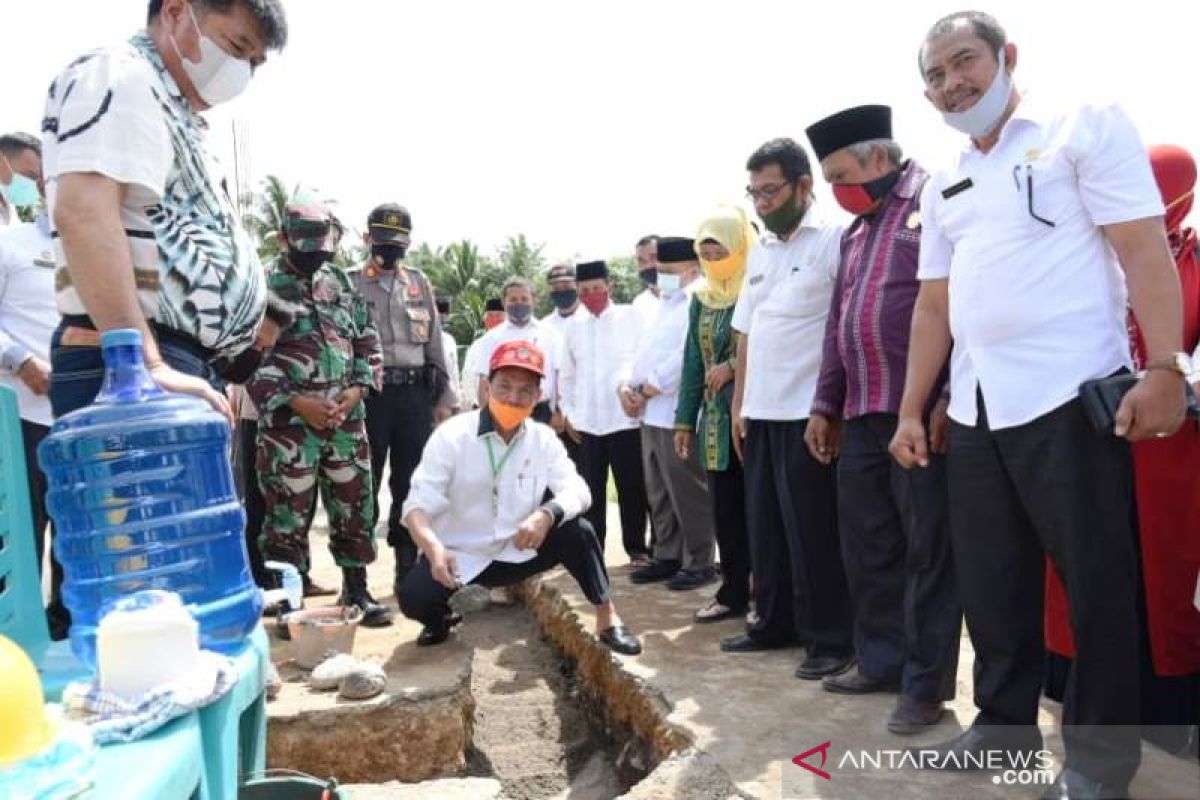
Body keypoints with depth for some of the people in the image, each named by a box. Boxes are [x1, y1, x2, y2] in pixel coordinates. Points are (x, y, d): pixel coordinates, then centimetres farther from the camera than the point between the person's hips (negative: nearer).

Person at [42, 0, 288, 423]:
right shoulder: (121, 76, -5)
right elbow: (81, 214, -21)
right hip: (128, 371, -10)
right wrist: (149, 367, -27)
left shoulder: (168, 107, 26)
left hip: (187, 362, 10)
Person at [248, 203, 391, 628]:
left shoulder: (341, 282, 11)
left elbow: (367, 339, 14)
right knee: (288, 515, 2)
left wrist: (357, 388, -3)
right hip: (289, 423, -5)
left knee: (356, 507, 11)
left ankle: (356, 589, 26)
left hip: (347, 419, 5)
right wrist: (297, 403, -15)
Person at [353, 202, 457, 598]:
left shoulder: (419, 282, 13)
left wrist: (443, 396, 8)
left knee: (411, 484, 8)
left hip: (415, 393, 3)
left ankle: (408, 570, 18)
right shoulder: (351, 283, 2)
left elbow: (434, 342, 13)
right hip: (369, 393, -3)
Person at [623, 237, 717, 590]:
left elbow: (685, 359, -19)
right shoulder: (663, 306, 21)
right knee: (659, 493, 14)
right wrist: (627, 386, 2)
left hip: (679, 414, -9)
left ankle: (700, 562, 9)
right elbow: (643, 353, 20)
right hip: (651, 415, 9)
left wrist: (645, 391, -12)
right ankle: (668, 557, 25)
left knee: (688, 494, -2)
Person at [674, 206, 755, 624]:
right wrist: (685, 420, 13)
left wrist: (733, 366, -14)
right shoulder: (702, 299, 13)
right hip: (717, 418, 6)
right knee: (725, 510, 9)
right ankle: (734, 592, 20)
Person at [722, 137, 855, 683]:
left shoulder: (833, 240, -7)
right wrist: (739, 404, 13)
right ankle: (775, 624, 27)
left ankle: (831, 639, 13)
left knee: (813, 531, 0)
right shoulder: (759, 252, 16)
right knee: (765, 526, 13)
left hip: (807, 413, -7)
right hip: (761, 413, 7)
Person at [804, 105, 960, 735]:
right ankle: (882, 661, 27)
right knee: (867, 547, 13)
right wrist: (825, 404, 18)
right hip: (861, 416, 8)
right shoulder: (856, 230, 21)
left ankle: (926, 683, 12)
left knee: (927, 549, 1)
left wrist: (950, 397, -18)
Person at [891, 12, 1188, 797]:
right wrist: (912, 410, 13)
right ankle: (1005, 723, 27)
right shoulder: (943, 187, 18)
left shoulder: (1085, 125, 1)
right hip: (973, 409, 6)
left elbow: (1145, 249, -8)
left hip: (1068, 396, -6)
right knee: (991, 582, 12)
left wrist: (1164, 368, -18)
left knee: (1096, 581, 3)